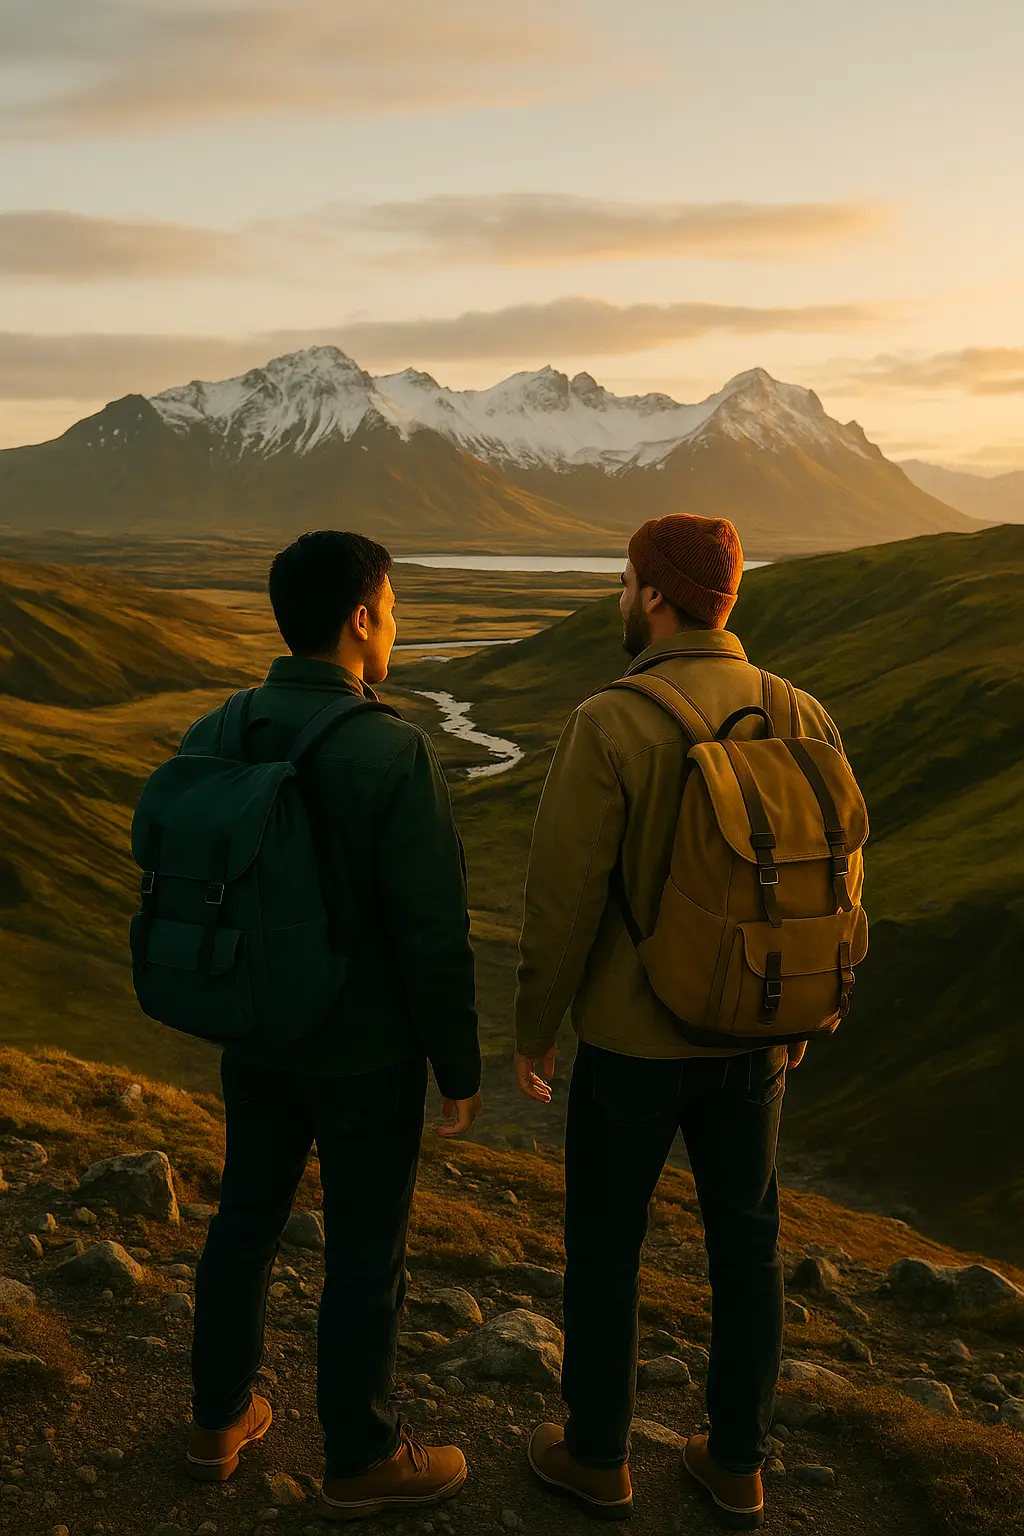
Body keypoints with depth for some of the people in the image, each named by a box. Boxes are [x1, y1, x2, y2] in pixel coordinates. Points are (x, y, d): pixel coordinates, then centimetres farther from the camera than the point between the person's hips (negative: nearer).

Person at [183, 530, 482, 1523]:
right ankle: (359, 1462, 30)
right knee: (364, 1255, 11)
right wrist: (460, 1069, -9)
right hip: (365, 1051, -6)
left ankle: (220, 1420, 40)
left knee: (245, 1219, 22)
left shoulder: (210, 739, -5)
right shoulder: (394, 754, -24)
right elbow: (435, 933, -22)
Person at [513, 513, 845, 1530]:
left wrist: (531, 1032, -3)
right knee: (745, 1246, 18)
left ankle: (596, 1454, 32)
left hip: (631, 1043, -4)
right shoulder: (803, 719, -5)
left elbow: (562, 899, -18)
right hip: (750, 1040, 5)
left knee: (604, 1244, 15)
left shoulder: (610, 727, -21)